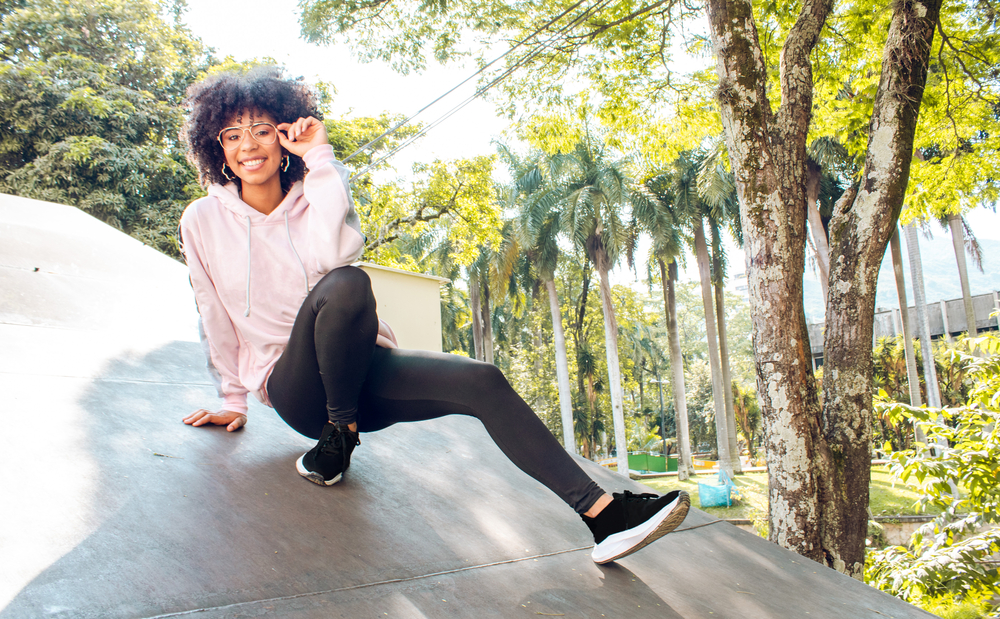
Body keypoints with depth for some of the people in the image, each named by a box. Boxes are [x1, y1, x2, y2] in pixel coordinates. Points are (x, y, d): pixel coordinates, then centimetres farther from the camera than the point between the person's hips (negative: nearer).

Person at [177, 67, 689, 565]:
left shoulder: (314, 197, 4)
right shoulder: (203, 221, 1)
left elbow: (334, 252, -20)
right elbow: (218, 319, 8)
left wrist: (320, 160, -16)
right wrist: (234, 399, 13)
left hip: (360, 371, 3)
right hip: (295, 385, -3)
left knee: (481, 381, -21)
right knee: (346, 284, -35)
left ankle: (603, 513, -22)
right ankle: (339, 434, -15)